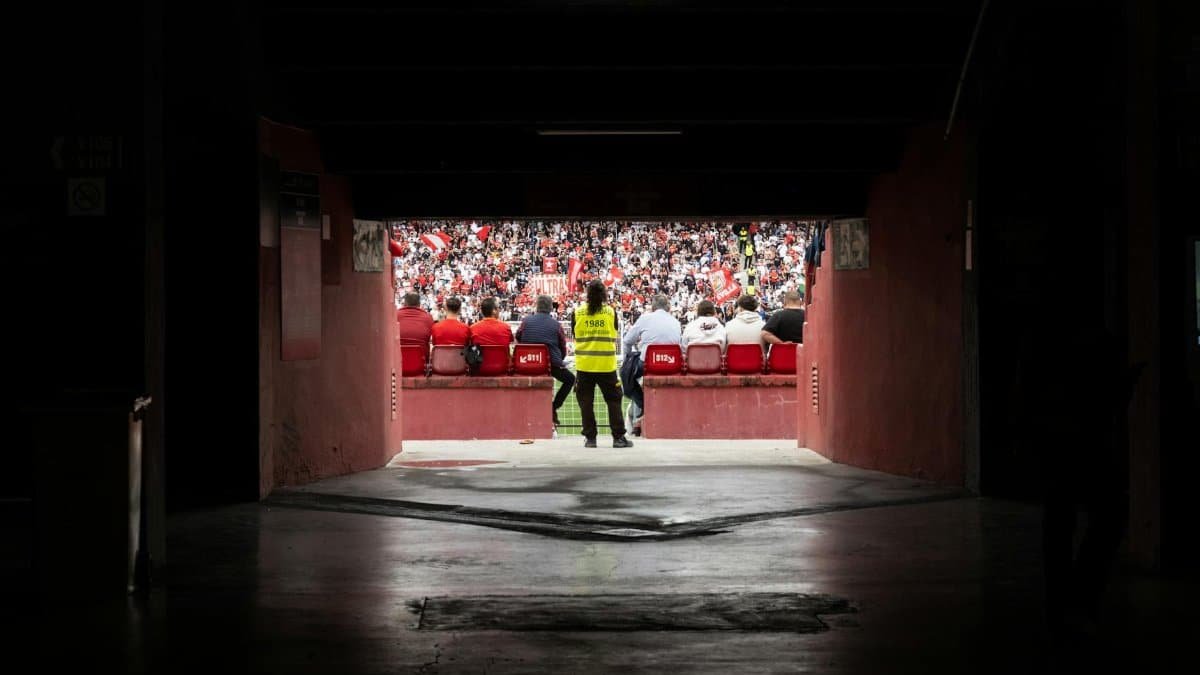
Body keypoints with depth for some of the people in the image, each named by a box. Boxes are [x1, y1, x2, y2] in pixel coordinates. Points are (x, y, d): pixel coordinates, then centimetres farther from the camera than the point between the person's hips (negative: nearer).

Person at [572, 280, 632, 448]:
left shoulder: (578, 313, -2)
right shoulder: (611, 312, -3)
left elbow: (575, 335, 8)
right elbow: (616, 337, 8)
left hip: (584, 364, 0)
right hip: (606, 364, 0)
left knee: (586, 401, 8)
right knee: (613, 400, 8)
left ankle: (590, 437, 7)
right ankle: (618, 437, 5)